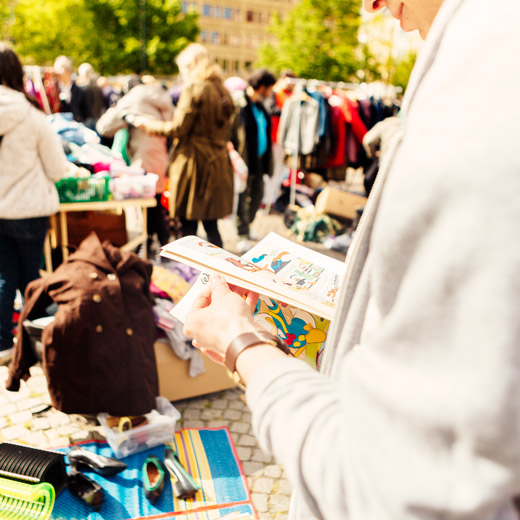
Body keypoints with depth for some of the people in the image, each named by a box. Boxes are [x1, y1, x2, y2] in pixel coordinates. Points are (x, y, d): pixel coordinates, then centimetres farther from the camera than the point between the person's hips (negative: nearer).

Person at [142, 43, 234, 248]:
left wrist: (153, 126, 6)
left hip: (193, 161, -7)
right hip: (217, 162, 8)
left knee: (188, 226, 0)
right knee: (211, 226, 12)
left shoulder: (193, 89, -11)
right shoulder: (222, 90, 13)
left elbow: (179, 127, -13)